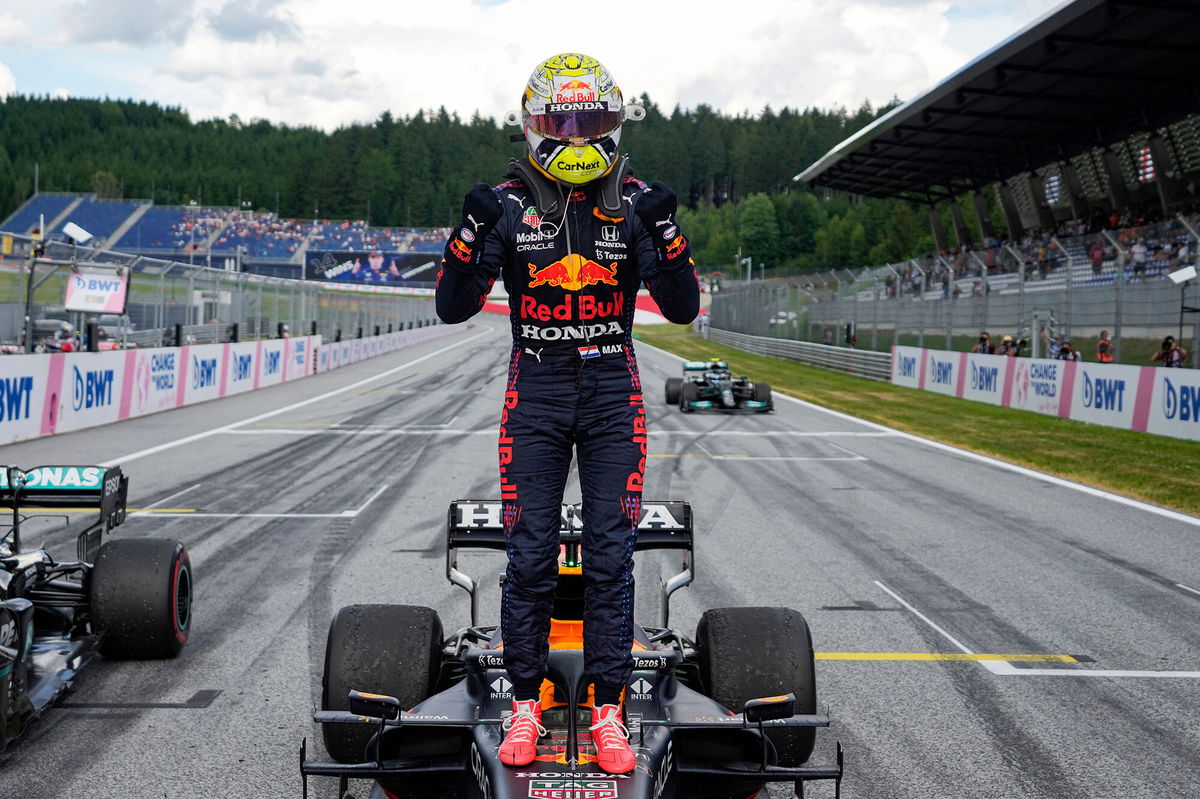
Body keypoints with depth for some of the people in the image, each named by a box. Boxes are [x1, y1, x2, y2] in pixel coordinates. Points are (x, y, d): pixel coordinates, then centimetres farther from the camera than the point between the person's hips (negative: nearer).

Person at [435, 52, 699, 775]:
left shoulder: (635, 202, 2)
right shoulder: (508, 203, 1)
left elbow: (683, 309, -2)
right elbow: (453, 308, -2)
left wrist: (666, 232, -16)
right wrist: (472, 232, -17)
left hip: (613, 394, 0)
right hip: (535, 392, 0)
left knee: (611, 556, 0)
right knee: (530, 557, 0)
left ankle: (608, 709, 7)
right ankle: (526, 703, 12)